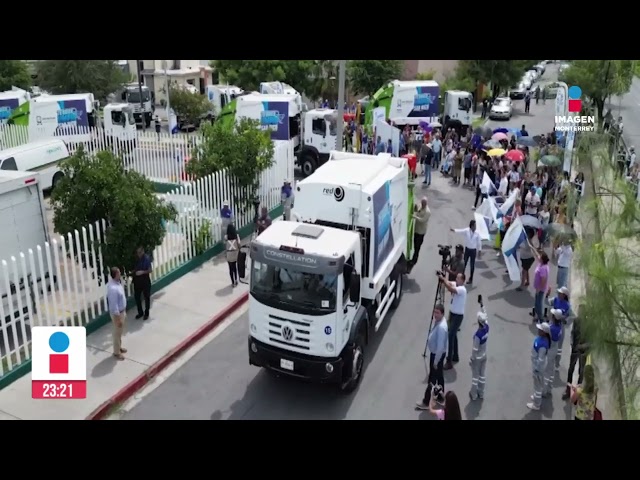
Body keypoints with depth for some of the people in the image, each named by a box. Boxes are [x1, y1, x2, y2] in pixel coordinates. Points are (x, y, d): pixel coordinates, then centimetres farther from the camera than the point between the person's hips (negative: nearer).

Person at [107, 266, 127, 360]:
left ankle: (119, 347, 44)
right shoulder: (113, 288, -33)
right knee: (117, 333, 10)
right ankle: (116, 352, 27)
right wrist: (118, 318, -21)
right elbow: (114, 305, -28)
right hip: (117, 313, -9)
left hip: (122, 311, 9)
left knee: (120, 332, 25)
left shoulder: (117, 282, -3)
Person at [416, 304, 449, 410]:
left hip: (437, 354, -9)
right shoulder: (438, 321, -2)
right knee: (439, 376, 23)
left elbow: (440, 346, -29)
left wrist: (436, 361, -21)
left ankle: (426, 403, 17)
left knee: (432, 378, 4)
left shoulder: (441, 327, -33)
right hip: (435, 353, 9)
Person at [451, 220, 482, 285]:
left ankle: (470, 279, 21)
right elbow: (460, 231, -29)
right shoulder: (466, 231, -11)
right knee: (464, 263, 9)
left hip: (473, 250, 0)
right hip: (467, 249, 0)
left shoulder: (477, 233, -10)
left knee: (472, 265, 8)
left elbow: (479, 242, 0)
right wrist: (454, 230, -48)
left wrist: (479, 250, 3)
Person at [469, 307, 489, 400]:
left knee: (475, 376, 12)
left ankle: (474, 394, 28)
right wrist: (482, 306, 6)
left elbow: (475, 349, -23)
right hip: (484, 356, 6)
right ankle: (481, 393, 35)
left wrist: (471, 359, -9)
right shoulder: (487, 327, -18)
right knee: (482, 375, 20)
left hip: (477, 358, -6)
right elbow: (486, 317, 3)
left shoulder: (478, 335, -34)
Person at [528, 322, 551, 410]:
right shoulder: (541, 337, -11)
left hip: (538, 366, -9)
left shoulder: (542, 344, -38)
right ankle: (537, 396, 51)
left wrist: (537, 368, -16)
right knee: (538, 382, 28)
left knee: (538, 384, 11)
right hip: (537, 363, 9)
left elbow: (541, 359, -28)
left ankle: (536, 404, 29)